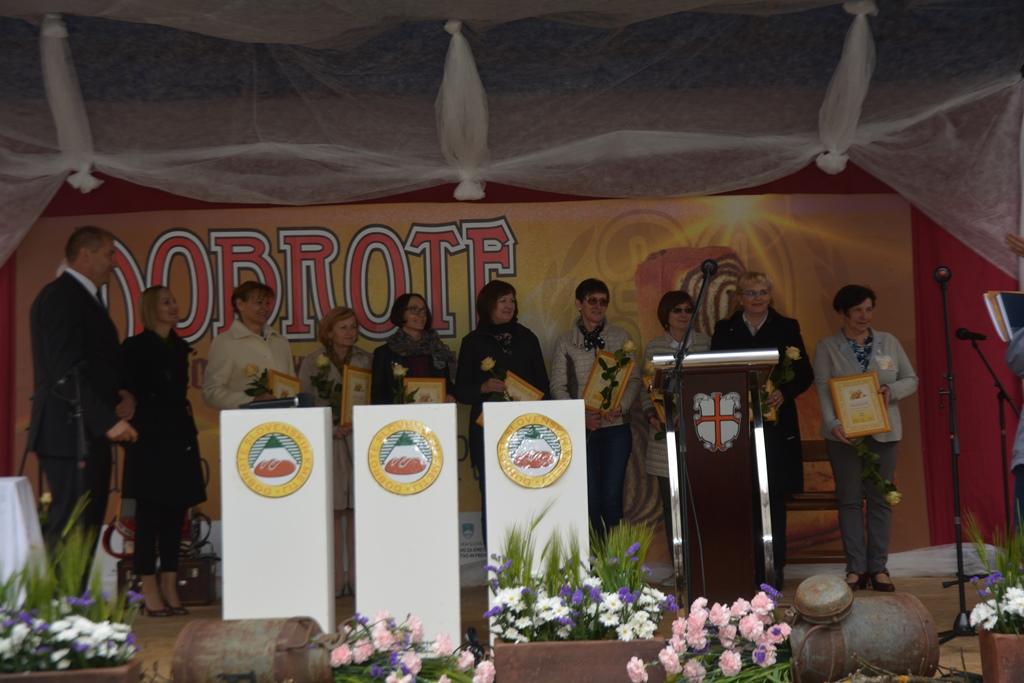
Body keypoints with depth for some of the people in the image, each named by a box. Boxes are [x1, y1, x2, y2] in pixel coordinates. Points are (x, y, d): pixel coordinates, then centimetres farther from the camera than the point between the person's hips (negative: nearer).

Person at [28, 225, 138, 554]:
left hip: (90, 432, 10)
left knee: (87, 526, 9)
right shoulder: (60, 297, -11)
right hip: (70, 433, -10)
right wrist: (108, 420, -23)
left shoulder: (86, 298, 20)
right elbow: (67, 371, -20)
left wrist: (123, 392, 6)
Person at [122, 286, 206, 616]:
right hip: (150, 437, -6)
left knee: (175, 512, 6)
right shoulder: (135, 347, -3)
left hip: (180, 436, 6)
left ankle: (170, 587, 11)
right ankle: (149, 590, 0)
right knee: (150, 512, -4)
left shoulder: (180, 347, 15)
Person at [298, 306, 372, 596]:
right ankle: (336, 578, -1)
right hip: (327, 441, -2)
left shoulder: (366, 359, 11)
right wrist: (333, 429, -11)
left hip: (359, 439, 2)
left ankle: (357, 575, 5)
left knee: (357, 508, 0)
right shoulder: (312, 362, 3)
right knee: (333, 509, -5)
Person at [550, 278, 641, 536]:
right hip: (583, 427, 0)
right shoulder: (565, 342, 5)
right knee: (591, 495, 2)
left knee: (612, 494, -3)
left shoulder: (620, 337, 7)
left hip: (616, 425, 0)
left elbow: (634, 378, 4)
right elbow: (558, 387, 1)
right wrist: (581, 415, -13)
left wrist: (621, 406, -13)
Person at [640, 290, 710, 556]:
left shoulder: (706, 343, 6)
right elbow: (646, 389, 9)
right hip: (666, 435, 0)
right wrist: (651, 416, -6)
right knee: (671, 501, 2)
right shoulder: (654, 347, 7)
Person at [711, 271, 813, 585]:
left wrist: (784, 392, -12)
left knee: (774, 497, 1)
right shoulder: (724, 330, 11)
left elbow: (805, 374, 6)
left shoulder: (787, 328, 9)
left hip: (776, 425, 0)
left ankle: (774, 568, 8)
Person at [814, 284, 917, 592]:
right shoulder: (827, 347, 2)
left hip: (883, 431, 2)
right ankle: (856, 568, 4)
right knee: (849, 499, 0)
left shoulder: (889, 342, 10)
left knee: (880, 498, 2)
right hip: (844, 433, -2)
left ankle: (878, 567, 8)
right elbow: (823, 390, -6)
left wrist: (891, 391, -10)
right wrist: (832, 423, -22)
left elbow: (911, 380, 12)